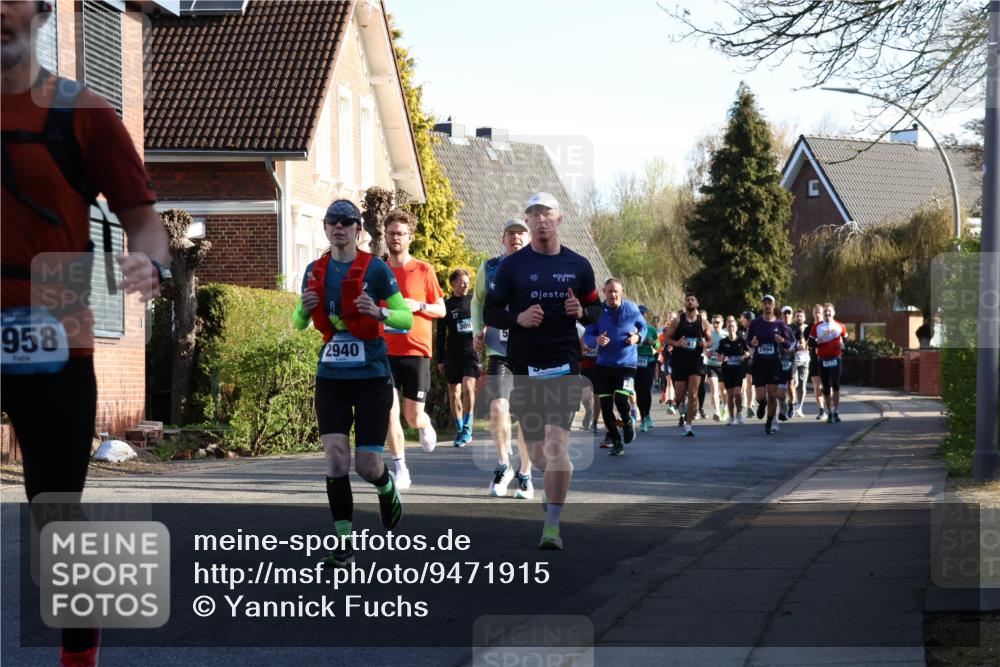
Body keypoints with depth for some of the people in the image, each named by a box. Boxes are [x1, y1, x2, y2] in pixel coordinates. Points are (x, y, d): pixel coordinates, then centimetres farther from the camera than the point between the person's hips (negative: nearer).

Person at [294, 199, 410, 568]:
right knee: (335, 459, -9)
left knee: (367, 466, -2)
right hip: (331, 376, 3)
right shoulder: (315, 271, 8)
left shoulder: (376, 268, -5)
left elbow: (407, 319, -4)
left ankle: (388, 489, 36)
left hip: (372, 375, -3)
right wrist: (305, 307, -6)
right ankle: (344, 545, 0)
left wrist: (378, 312, -24)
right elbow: (299, 323, 17)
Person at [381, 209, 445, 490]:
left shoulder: (424, 270, 1)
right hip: (385, 351, 2)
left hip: (416, 351, -2)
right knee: (390, 412, -8)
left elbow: (441, 310, 3)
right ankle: (401, 470, 3)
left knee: (413, 417, -1)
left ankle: (426, 425, 36)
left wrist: (418, 306, -13)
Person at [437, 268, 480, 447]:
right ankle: (459, 430, 15)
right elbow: (441, 334, 8)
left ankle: (467, 427, -8)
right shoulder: (447, 305, 7)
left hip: (471, 351, -1)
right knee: (454, 393, 4)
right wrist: (440, 359, 6)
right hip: (452, 353, 1)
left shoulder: (474, 301, 7)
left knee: (468, 387, -19)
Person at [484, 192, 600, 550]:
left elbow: (596, 309, 16)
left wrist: (581, 312, -7)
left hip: (565, 362, -1)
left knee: (557, 443, -17)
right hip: (524, 364, 1)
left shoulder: (578, 265, 7)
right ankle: (556, 485, 43)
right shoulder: (512, 265, 4)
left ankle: (552, 524, -12)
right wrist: (518, 318, -15)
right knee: (536, 451, 8)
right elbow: (490, 312, 5)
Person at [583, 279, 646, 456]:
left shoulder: (632, 309, -2)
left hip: (627, 363, -2)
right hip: (604, 364, 2)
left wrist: (638, 337, -8)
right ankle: (617, 442, 17)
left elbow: (643, 326, 13)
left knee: (621, 399, -19)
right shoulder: (597, 311, -2)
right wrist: (596, 340, -21)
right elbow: (587, 336, 1)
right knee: (606, 405, 1)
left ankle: (628, 423, 15)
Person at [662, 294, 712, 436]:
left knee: (693, 394, -11)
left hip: (696, 360, 0)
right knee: (679, 395, 3)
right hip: (679, 360, 0)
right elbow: (665, 339, 1)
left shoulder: (703, 322, 4)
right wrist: (676, 343, -18)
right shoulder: (677, 321, 2)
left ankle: (688, 424, -5)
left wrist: (705, 344, -11)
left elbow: (710, 340, 12)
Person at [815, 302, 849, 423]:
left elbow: (845, 339, 18)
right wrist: (817, 342, -15)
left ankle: (835, 412, -1)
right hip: (823, 360, 1)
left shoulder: (839, 326, 5)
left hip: (836, 359, -1)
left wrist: (842, 345, -3)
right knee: (826, 387, 5)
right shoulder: (817, 327, 3)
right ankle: (830, 413, 16)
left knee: (836, 385, -12)